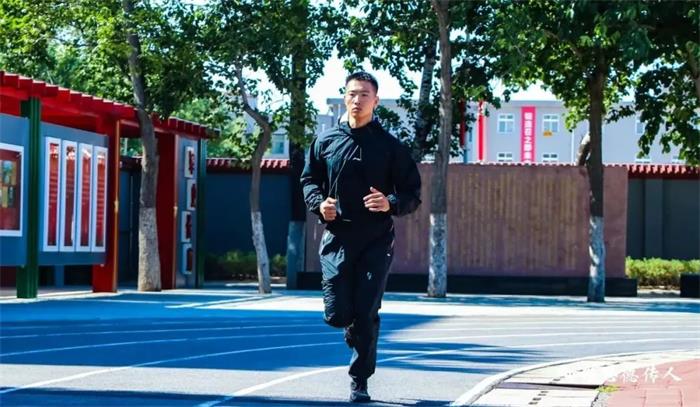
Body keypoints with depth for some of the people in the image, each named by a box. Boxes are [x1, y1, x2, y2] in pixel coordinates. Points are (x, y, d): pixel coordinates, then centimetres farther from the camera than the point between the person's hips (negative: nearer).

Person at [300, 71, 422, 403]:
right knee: (337, 314, -4)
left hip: (376, 242, -1)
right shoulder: (326, 142, 7)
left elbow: (413, 194, 3)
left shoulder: (390, 146, 1)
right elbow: (308, 181, 17)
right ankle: (354, 332, 32)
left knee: (366, 315, -4)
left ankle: (360, 381, 8)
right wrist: (319, 203, -5)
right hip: (336, 238, 1)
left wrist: (390, 203, -18)